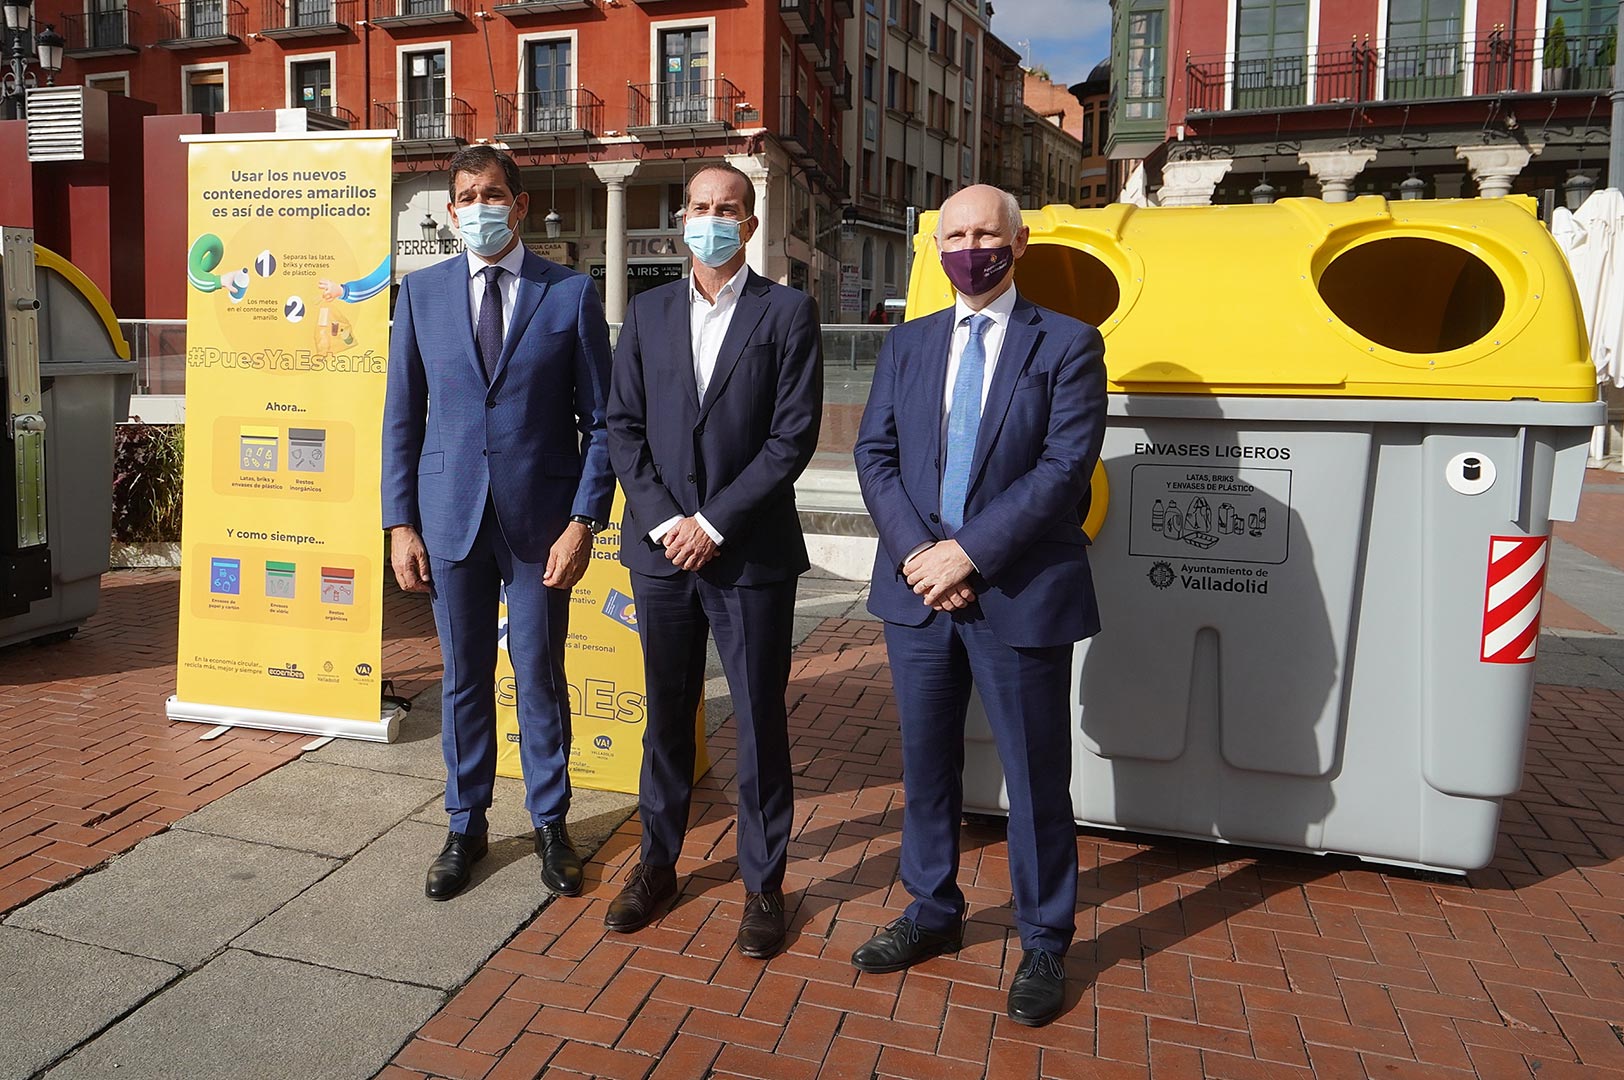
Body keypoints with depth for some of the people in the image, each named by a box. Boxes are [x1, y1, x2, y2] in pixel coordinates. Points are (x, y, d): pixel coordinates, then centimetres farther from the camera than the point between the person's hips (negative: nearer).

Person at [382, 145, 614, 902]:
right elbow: (402, 417, 7)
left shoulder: (572, 294, -1)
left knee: (540, 677, 8)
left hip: (540, 518, -2)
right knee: (464, 679, 12)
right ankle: (465, 827, 29)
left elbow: (599, 422, -2)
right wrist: (400, 523, 1)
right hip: (451, 515, 2)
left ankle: (550, 823, 27)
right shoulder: (422, 292, 6)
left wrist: (584, 520, -11)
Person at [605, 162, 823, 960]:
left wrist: (715, 522, -12)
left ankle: (762, 882, 21)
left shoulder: (788, 313, -1)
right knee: (666, 714, 14)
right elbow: (623, 426, 5)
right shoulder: (648, 312, 10)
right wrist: (663, 521, -7)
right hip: (662, 545, 3)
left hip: (750, 552, -3)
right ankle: (658, 863, 31)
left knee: (760, 720, 5)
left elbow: (794, 436, -8)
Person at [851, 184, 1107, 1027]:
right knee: (925, 763, 16)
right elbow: (874, 454, 4)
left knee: (1036, 777, 8)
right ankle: (932, 912, 35)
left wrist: (969, 553, -17)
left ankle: (1044, 944, 27)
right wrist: (916, 552, -11)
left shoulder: (1068, 344, -2)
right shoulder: (905, 345, 11)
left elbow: (1066, 466, -12)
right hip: (917, 589, 4)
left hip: (1020, 594, -4)